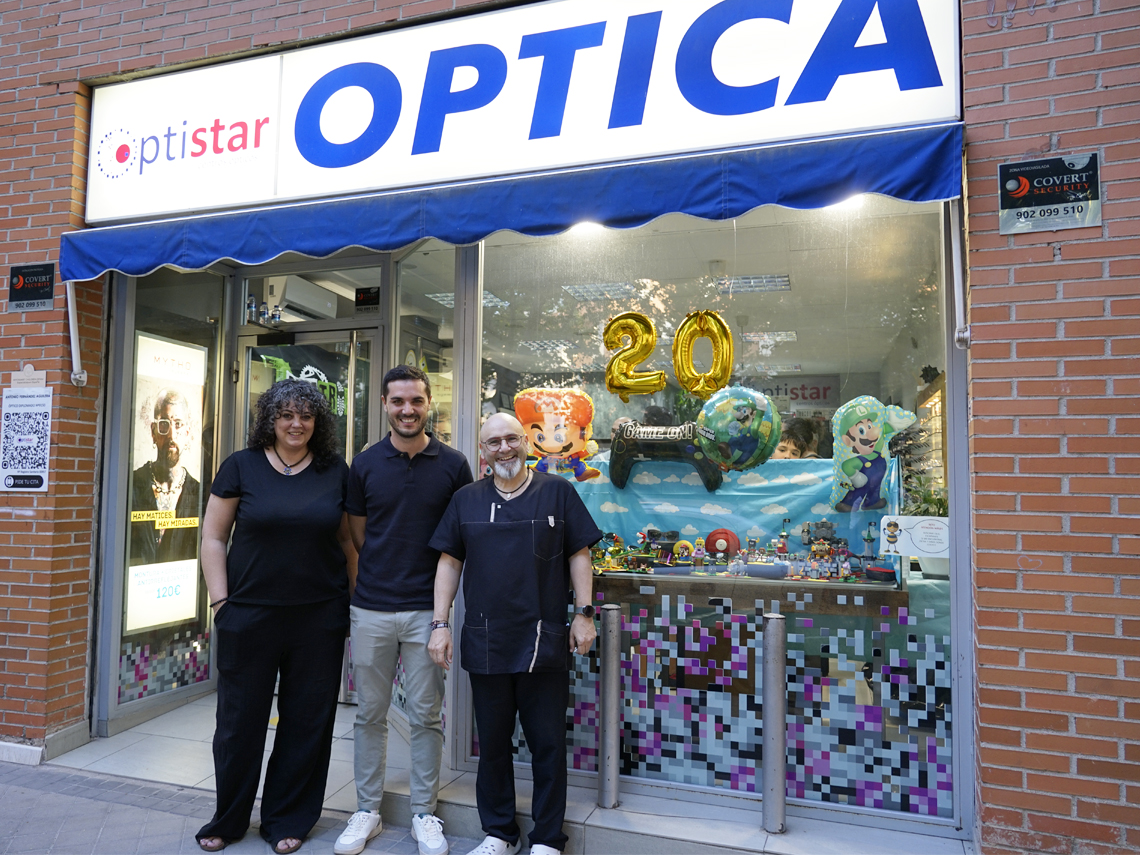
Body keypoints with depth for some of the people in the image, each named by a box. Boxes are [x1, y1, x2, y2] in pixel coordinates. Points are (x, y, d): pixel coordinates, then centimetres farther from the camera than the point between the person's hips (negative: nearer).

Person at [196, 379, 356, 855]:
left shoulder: (335, 471, 3)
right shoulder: (242, 466, 0)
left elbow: (347, 538, 8)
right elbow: (213, 537, 2)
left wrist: (359, 598, 4)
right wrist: (220, 600, -4)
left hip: (319, 619, 1)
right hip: (249, 616, 0)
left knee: (306, 723, 10)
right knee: (239, 720, 12)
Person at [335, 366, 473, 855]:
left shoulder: (453, 465, -1)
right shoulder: (365, 464, 2)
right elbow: (357, 533, 10)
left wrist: (437, 581, 0)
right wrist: (383, 574, 4)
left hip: (427, 610, -1)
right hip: (371, 608, 1)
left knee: (426, 716, 8)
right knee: (369, 714, 12)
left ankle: (424, 814, 24)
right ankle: (367, 812, 28)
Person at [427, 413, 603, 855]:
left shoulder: (557, 492, 1)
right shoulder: (466, 499, 7)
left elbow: (578, 555, 2)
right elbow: (449, 562, 8)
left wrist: (583, 613, -4)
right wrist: (440, 623, 3)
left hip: (545, 643, -2)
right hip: (485, 643, 2)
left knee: (548, 745, 7)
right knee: (492, 743, 14)